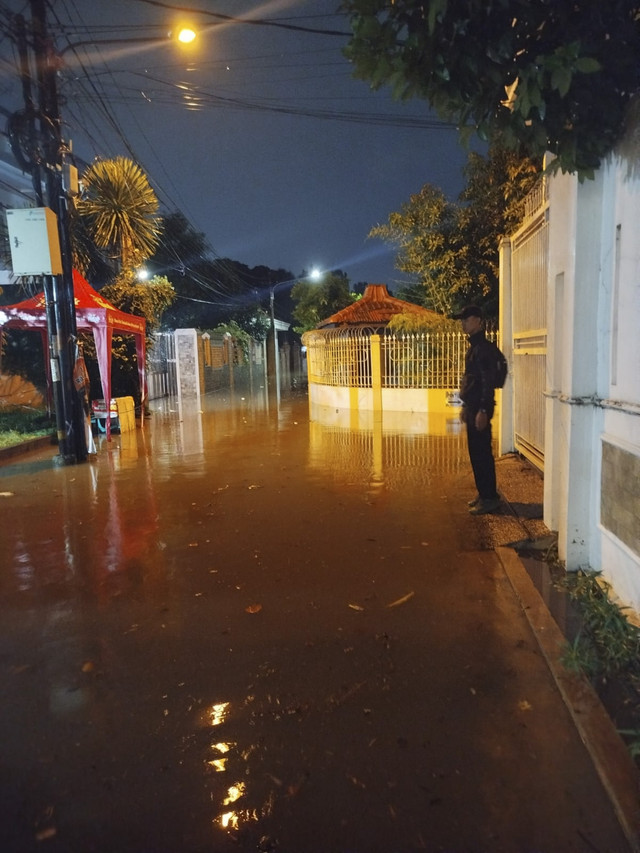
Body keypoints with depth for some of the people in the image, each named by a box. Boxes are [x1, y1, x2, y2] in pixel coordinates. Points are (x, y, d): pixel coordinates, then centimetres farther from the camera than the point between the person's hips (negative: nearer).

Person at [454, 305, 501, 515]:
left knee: (482, 453, -4)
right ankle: (483, 494, 24)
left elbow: (488, 382, -20)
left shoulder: (483, 348, -15)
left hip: (480, 409, -10)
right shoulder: (474, 347, 16)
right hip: (472, 407, 10)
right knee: (475, 453, 14)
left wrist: (483, 410, -23)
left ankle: (490, 498, 4)